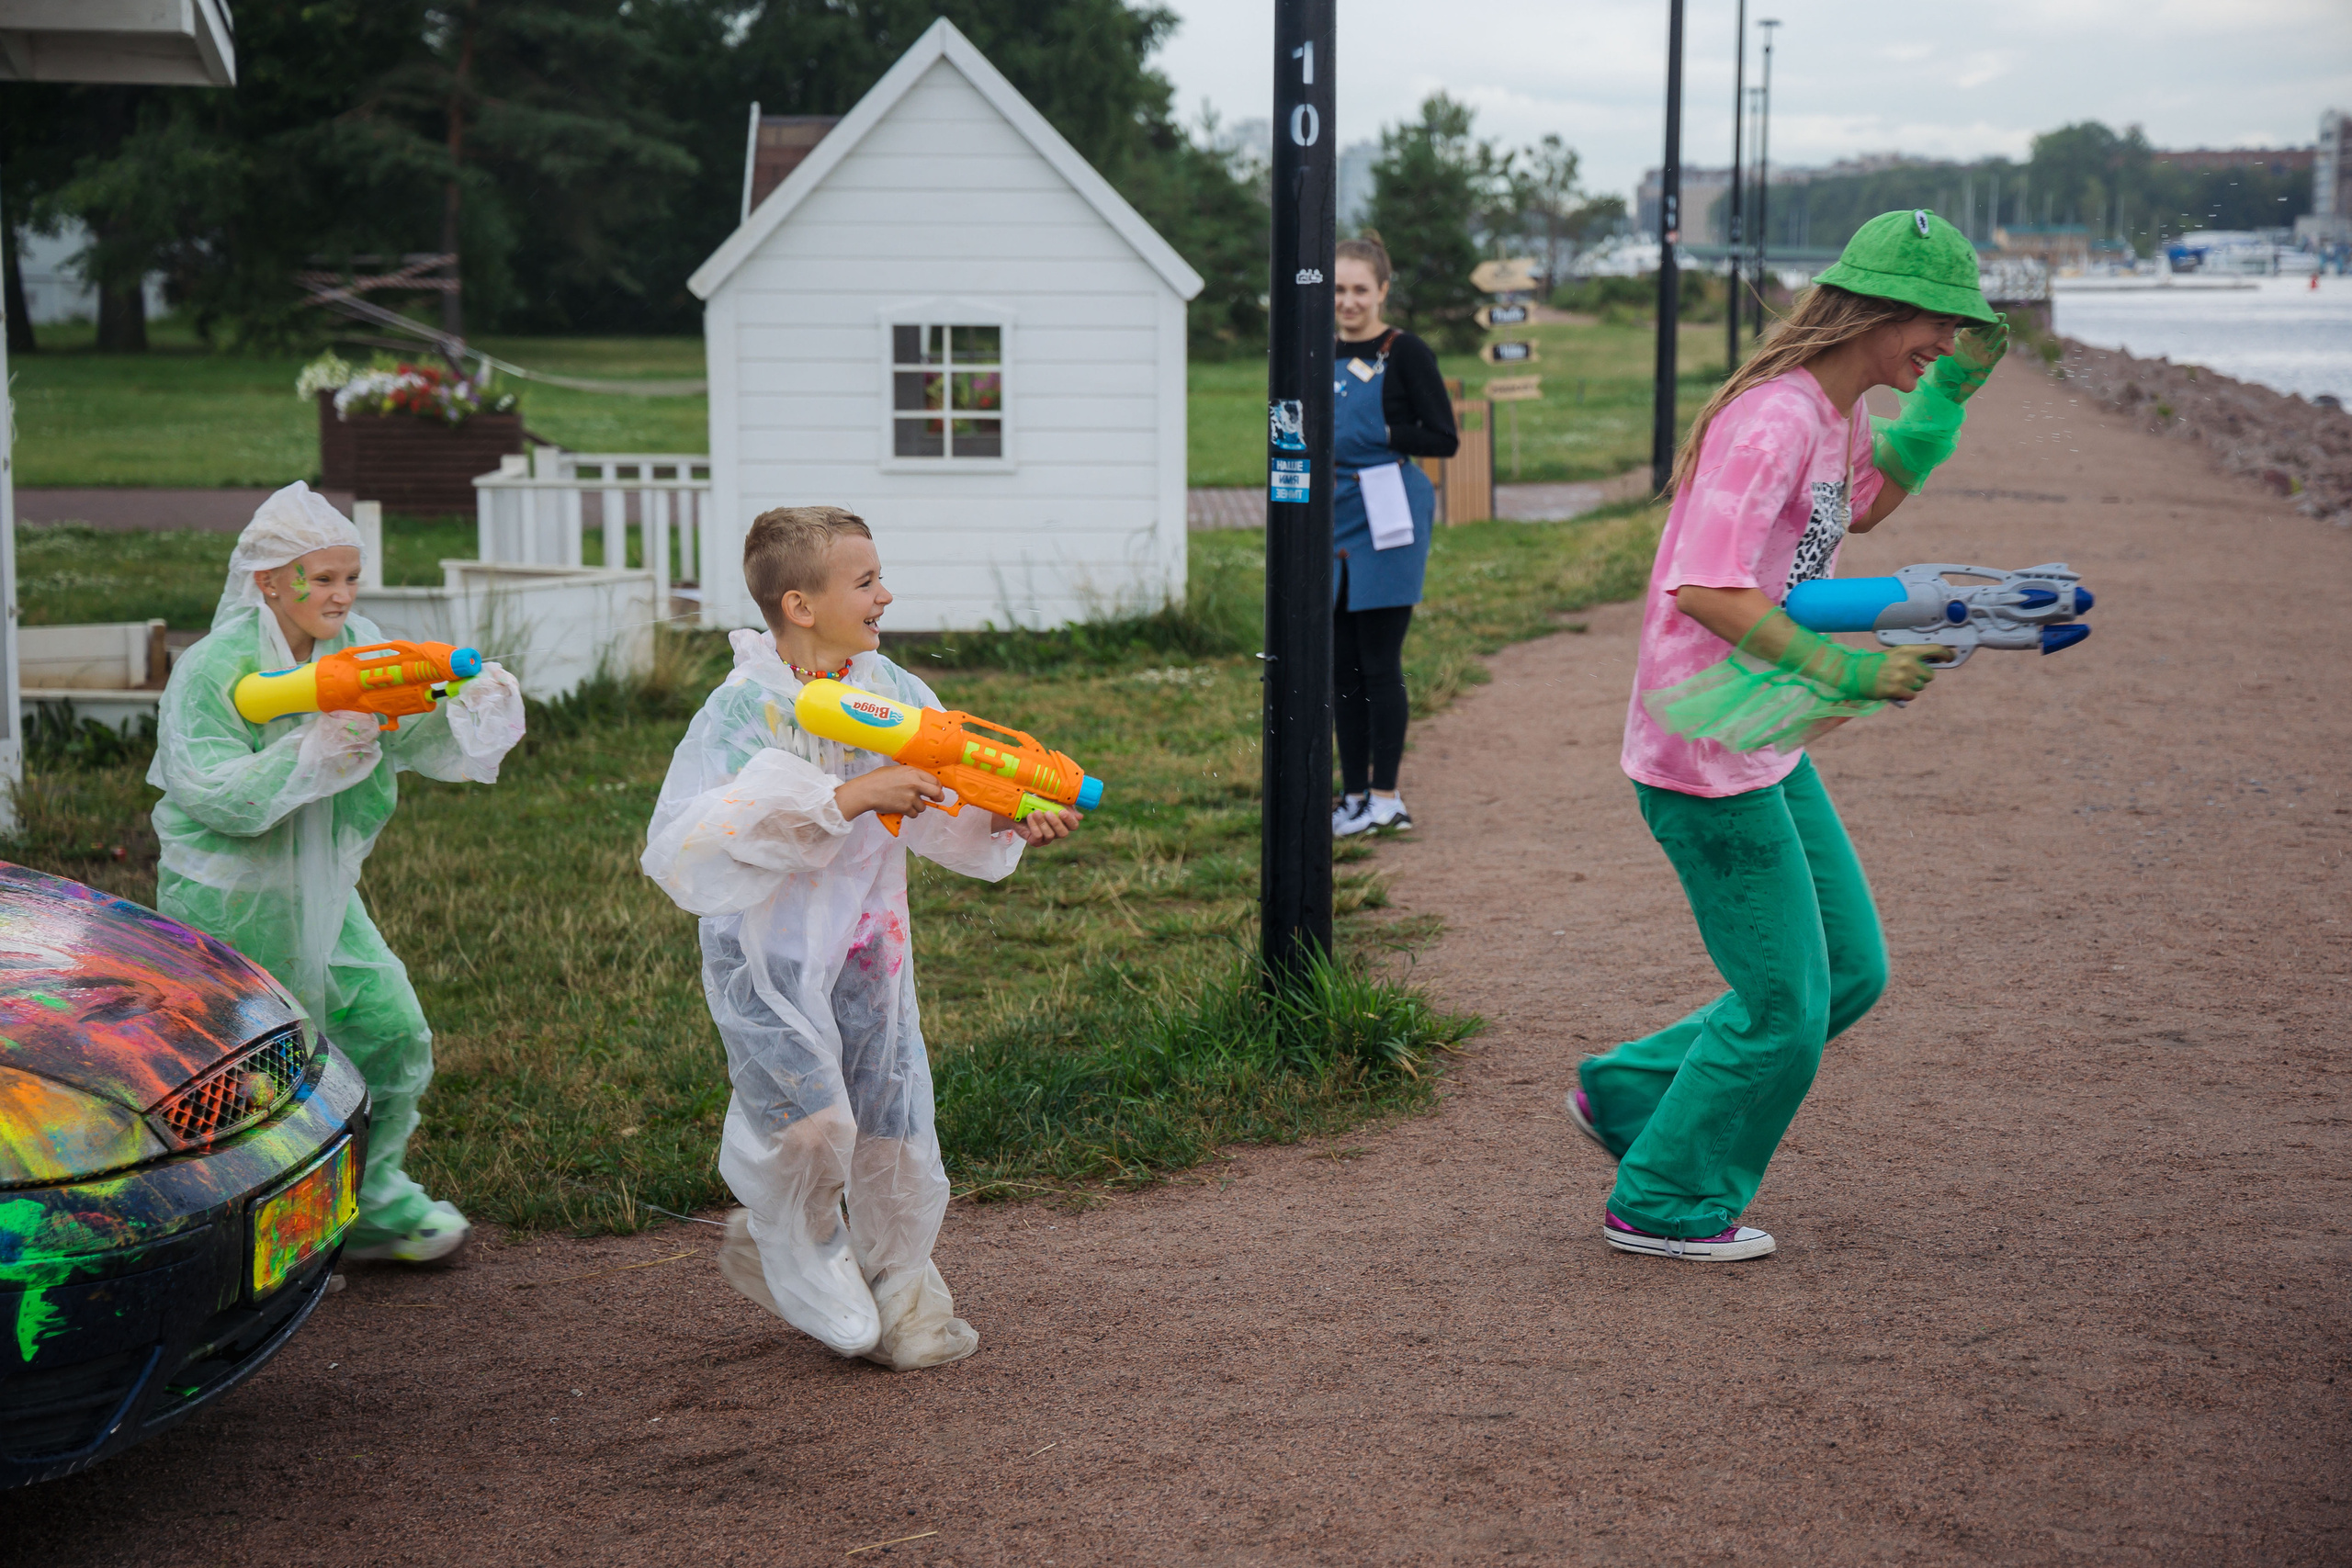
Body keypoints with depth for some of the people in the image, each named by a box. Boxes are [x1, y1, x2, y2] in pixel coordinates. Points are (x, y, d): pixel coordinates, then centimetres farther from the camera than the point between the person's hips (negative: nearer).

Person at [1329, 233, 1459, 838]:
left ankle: (1385, 800, 2)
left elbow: (1445, 439, -9)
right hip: (1335, 521, 6)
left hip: (1387, 525, -6)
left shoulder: (1406, 352, -6)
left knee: (1378, 662, -4)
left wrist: (1376, 433, -13)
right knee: (1340, 666, 8)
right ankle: (1354, 793, 16)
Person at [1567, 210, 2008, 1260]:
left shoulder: (1834, 412, 9)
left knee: (1850, 971, 16)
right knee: (1782, 1007, 1)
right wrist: (1845, 671, -30)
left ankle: (1627, 1095, 27)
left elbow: (1862, 504, 32)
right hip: (1707, 753, -10)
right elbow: (1704, 593, -30)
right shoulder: (1773, 420, -21)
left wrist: (1947, 392, 20)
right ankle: (1665, 1205, 19)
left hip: (1768, 748, 10)